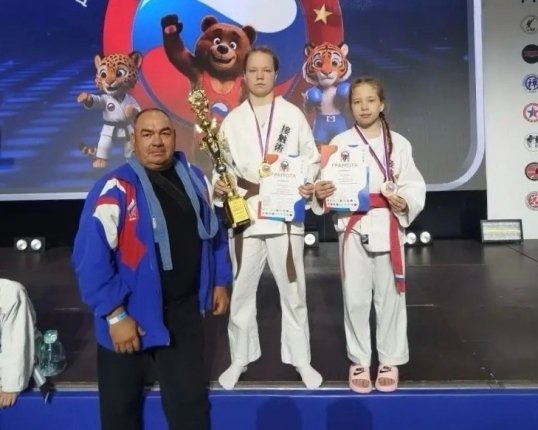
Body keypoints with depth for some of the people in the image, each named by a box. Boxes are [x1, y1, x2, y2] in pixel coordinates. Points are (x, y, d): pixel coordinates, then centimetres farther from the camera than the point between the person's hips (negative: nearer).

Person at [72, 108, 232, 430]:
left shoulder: (194, 178, 1)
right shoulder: (116, 189, -19)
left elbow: (214, 233, 13)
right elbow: (91, 257, -21)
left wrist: (220, 282, 12)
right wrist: (115, 315, -21)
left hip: (185, 310, 4)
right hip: (131, 315, -4)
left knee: (191, 401, 18)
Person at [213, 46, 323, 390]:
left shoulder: (293, 115, 5)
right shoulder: (232, 120, 7)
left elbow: (311, 158, 6)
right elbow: (224, 166, 9)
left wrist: (309, 184, -13)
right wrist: (219, 186, -12)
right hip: (244, 214, 1)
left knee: (293, 290, 7)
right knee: (241, 290, 9)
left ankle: (301, 359, 22)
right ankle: (240, 358, 26)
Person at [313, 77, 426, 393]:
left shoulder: (398, 143, 3)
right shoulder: (340, 143, 2)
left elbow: (414, 185, 3)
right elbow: (327, 184, -2)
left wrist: (405, 203, -16)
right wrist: (320, 194, -23)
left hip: (388, 228, 1)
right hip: (353, 229, 0)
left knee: (390, 297, 8)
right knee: (356, 299, 6)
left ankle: (390, 360, 25)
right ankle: (359, 360, 24)